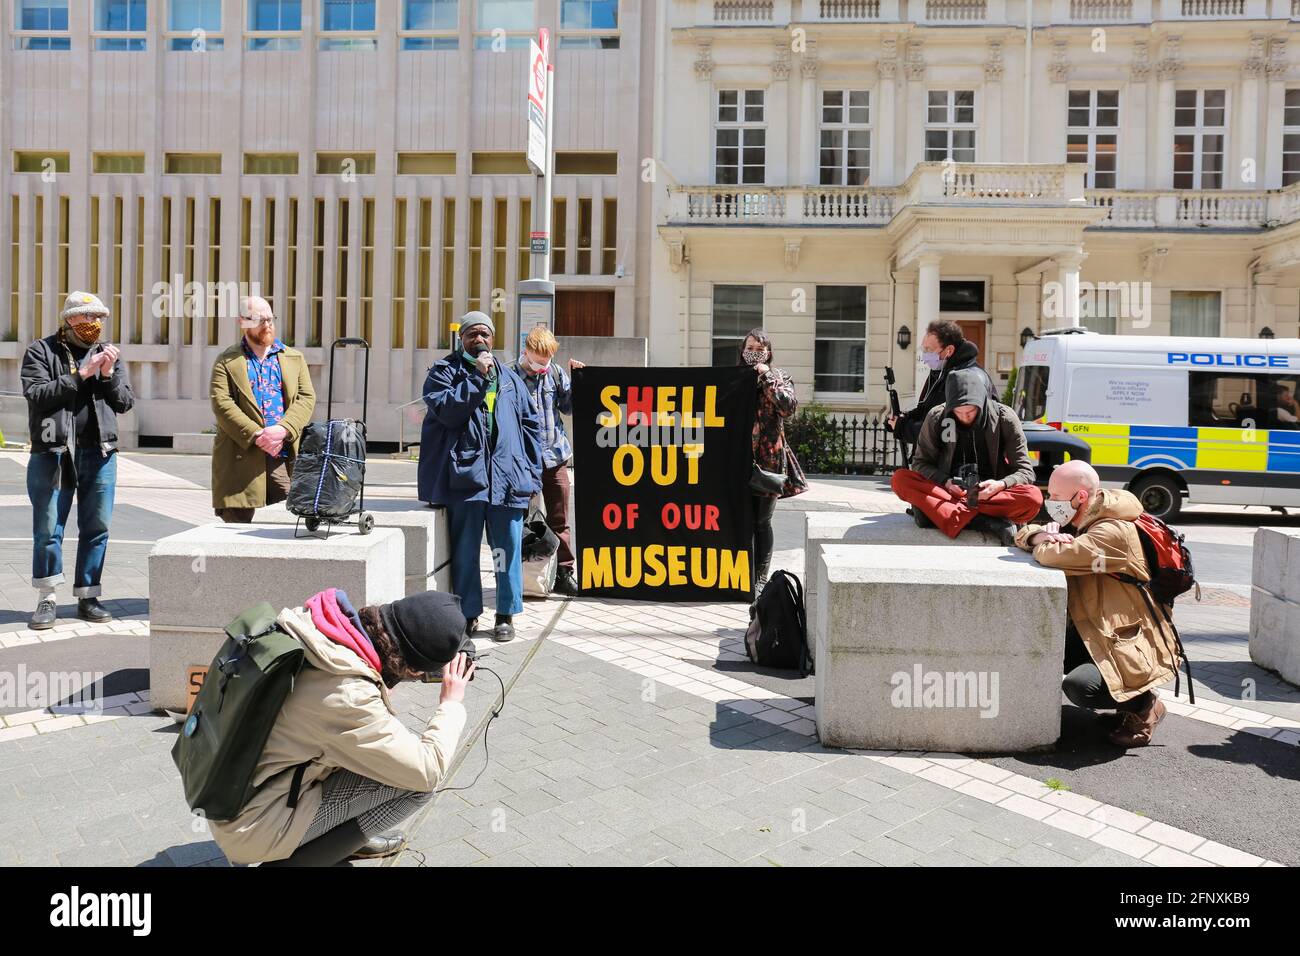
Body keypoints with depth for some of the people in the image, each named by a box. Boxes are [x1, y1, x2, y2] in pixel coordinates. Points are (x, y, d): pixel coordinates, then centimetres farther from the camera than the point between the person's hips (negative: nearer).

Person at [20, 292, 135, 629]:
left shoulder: (109, 353, 14)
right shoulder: (41, 350, 4)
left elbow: (125, 403, 9)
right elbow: (36, 393, -9)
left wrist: (108, 374, -7)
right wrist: (80, 374, -14)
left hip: (100, 452, 3)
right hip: (52, 452, -3)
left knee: (97, 528, 5)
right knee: (48, 529, 1)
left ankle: (88, 597, 15)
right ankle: (47, 599, 13)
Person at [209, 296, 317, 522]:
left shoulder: (295, 358, 17)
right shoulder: (226, 361, 10)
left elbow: (307, 398, 6)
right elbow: (222, 403, -3)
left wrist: (283, 430, -11)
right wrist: (256, 435, -15)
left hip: (285, 456, 2)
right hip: (241, 457, -1)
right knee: (237, 522, 1)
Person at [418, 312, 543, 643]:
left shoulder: (509, 378, 18)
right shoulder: (444, 372, 8)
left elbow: (531, 423, 17)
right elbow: (446, 410, -11)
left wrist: (531, 472, 10)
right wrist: (477, 376, -12)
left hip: (507, 476, 2)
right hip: (465, 475, -2)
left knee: (507, 549, 3)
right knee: (465, 549, 4)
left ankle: (506, 615, 13)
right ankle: (468, 614, 14)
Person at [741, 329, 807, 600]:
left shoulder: (778, 377, 6)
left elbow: (790, 407, -13)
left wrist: (767, 378, -11)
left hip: (768, 458, -1)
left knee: (762, 521, 4)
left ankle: (760, 578, 12)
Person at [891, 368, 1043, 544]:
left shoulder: (1004, 418, -5)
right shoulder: (937, 417, -3)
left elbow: (1025, 471, -3)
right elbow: (921, 462, 0)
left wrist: (1001, 484, -25)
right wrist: (946, 482, -19)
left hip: (989, 494, -1)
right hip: (948, 492, 1)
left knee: (1034, 498, -31)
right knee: (900, 479, -26)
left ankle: (934, 511, -34)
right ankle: (983, 521, -37)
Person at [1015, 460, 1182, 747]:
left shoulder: (1114, 531, -24)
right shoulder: (1081, 521, 7)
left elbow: (1056, 555, -37)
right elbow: (1025, 535, 12)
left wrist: (1044, 543, -12)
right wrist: (1041, 534, -13)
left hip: (1132, 643, -10)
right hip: (1091, 631, 10)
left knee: (1079, 686, -30)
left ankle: (1144, 705, 2)